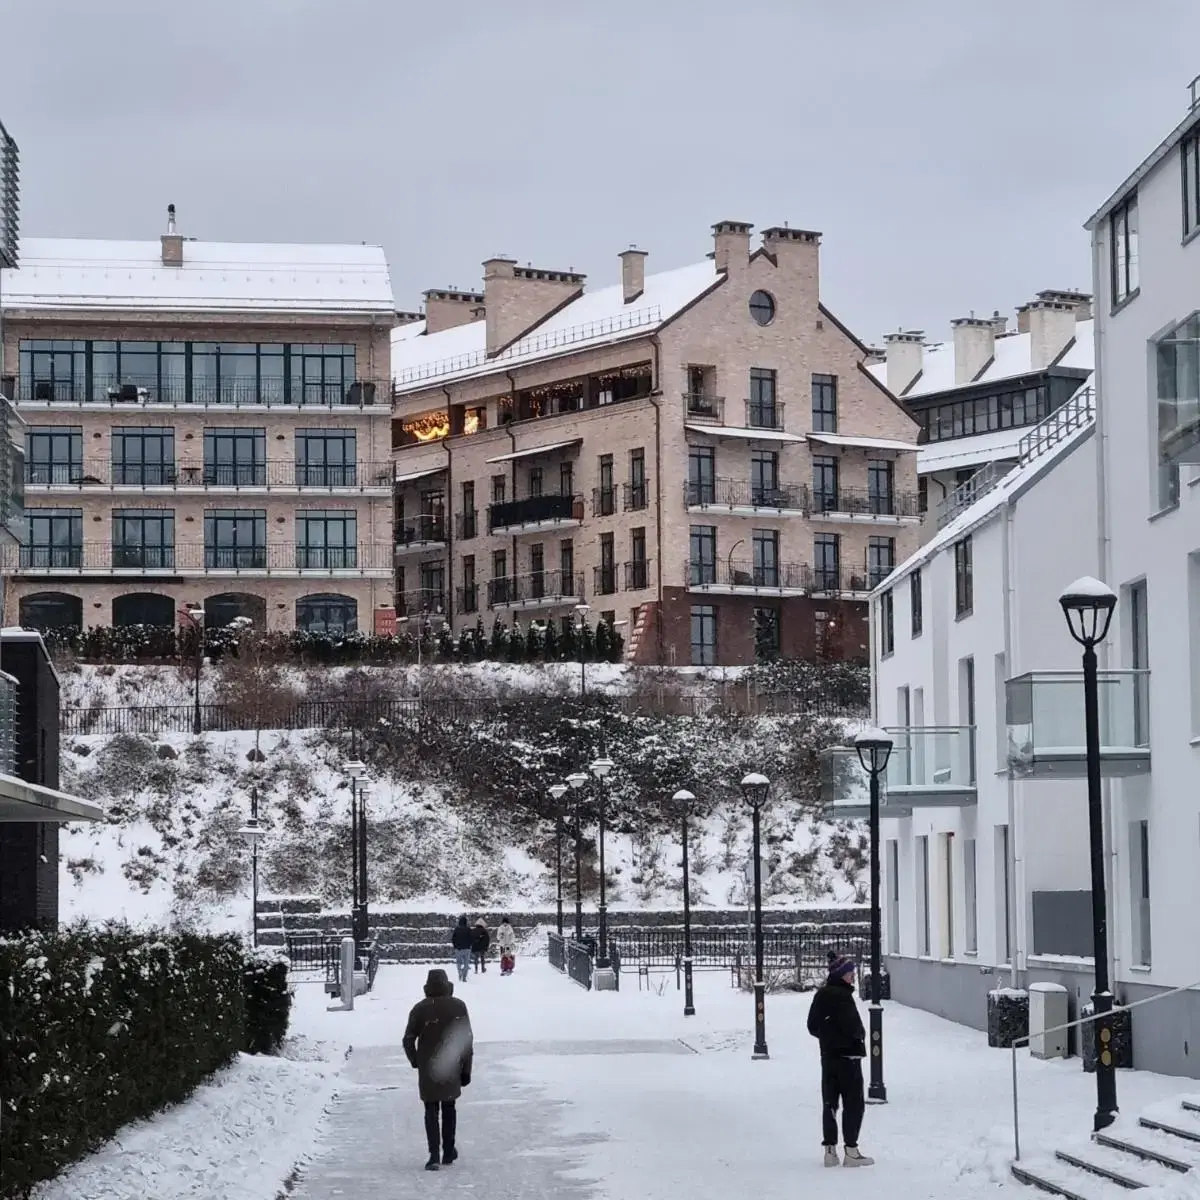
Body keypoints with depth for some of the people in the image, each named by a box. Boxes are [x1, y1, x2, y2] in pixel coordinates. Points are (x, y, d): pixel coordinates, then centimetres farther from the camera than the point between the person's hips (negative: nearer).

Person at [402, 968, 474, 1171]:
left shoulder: (420, 1009, -8)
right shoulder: (458, 1007, -3)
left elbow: (408, 1040, -6)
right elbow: (467, 1040, -2)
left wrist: (415, 1061, 13)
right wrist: (466, 1069, 4)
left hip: (428, 1070, -2)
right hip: (451, 1069, 2)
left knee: (431, 1110, 4)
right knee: (449, 1108, 17)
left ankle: (434, 1154, -9)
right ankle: (448, 1152, 22)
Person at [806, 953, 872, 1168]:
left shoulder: (821, 995, 8)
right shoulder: (842, 996, -18)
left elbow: (812, 1026, 13)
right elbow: (853, 1027, -19)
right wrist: (861, 1034, 1)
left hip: (828, 1055, 8)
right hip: (848, 1055, -8)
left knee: (830, 1102, 11)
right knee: (854, 1103, -1)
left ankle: (830, 1150, 13)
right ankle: (851, 1152, -3)